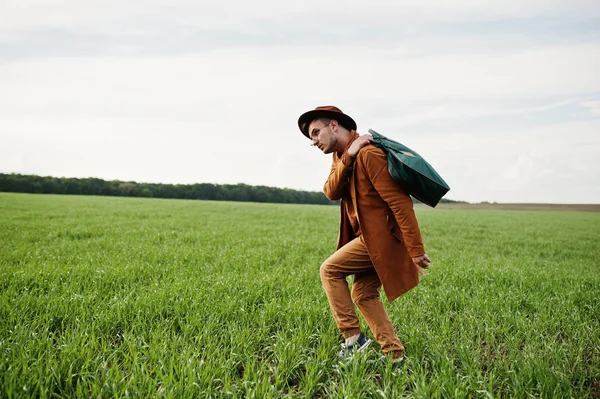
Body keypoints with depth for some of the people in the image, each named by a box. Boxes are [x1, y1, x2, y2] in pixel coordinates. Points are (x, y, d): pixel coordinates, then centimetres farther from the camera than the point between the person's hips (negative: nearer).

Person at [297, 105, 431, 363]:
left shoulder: (368, 153, -19)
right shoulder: (340, 155, 11)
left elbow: (399, 201, -22)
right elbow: (331, 192, -5)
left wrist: (415, 250, -23)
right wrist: (347, 158, -20)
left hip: (381, 236, -9)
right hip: (373, 236, 9)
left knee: (330, 270, -5)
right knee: (363, 295, 12)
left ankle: (353, 339, 0)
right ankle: (394, 355, 17)